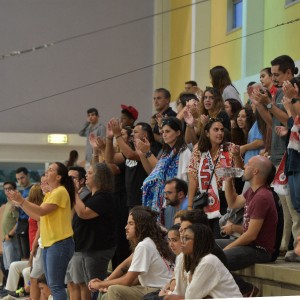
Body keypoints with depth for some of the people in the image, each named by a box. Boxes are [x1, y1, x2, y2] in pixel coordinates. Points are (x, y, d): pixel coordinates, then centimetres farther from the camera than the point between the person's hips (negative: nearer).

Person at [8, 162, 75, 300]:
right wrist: (20, 203, 14)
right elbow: (37, 216, 18)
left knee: (56, 285, -12)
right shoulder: (50, 194, 20)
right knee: (53, 285, 12)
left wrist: (21, 200, -18)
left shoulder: (60, 192, -12)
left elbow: (42, 211, -20)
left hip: (59, 244, -10)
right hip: (48, 244, 10)